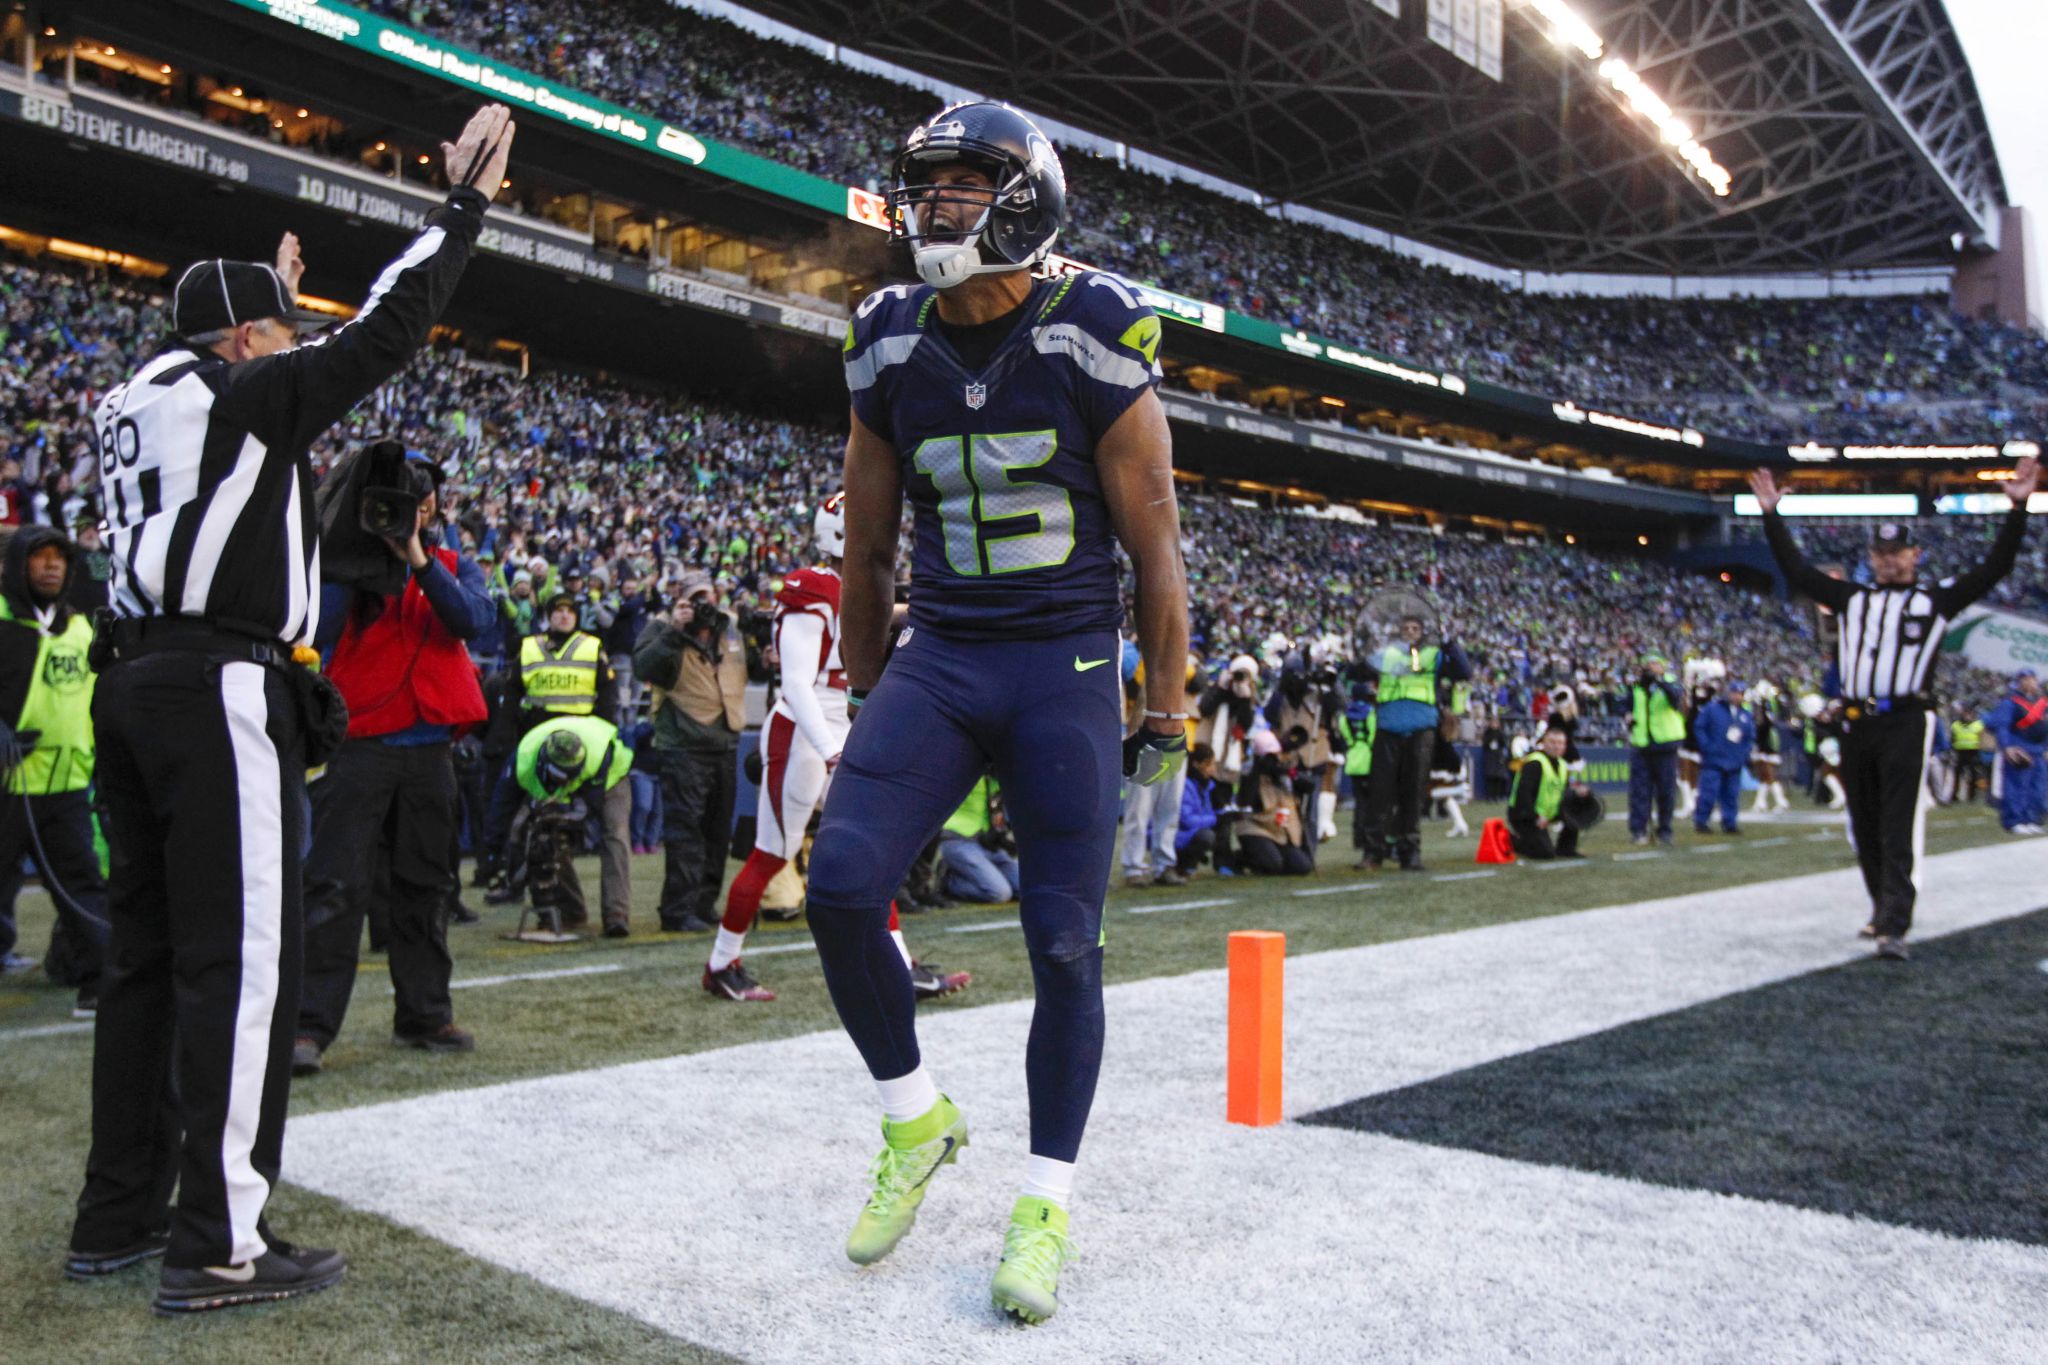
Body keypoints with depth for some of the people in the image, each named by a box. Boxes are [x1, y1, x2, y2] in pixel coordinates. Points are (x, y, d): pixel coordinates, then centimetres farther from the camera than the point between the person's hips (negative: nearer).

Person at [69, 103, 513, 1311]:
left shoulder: (143, 406, 19)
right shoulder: (245, 396, -4)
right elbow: (385, 333, -5)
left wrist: (272, 295, 54)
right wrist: (465, 202, 4)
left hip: (136, 684, 10)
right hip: (219, 690, -10)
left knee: (148, 951, 13)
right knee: (242, 961, -7)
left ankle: (119, 1217, 21)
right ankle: (219, 1245, -4)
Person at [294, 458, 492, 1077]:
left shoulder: (455, 567, 12)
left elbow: (474, 620, -9)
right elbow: (318, 629, -11)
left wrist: (418, 561, -18)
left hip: (430, 748, 3)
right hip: (360, 743, -3)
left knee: (425, 885, 11)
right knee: (335, 885, -8)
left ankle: (423, 1015, 21)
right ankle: (308, 1024, -6)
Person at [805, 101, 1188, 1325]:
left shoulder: (1094, 339, -7)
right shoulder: (891, 346, 6)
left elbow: (1154, 545, -4)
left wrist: (1166, 715, -3)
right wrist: (864, 696, 17)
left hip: (1068, 671, -3)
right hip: (938, 659, 4)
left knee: (1064, 939, 0)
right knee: (842, 886, -11)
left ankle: (1047, 1202, 17)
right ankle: (918, 1120, 14)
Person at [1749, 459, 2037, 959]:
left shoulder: (1937, 599, 8)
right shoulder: (1851, 599, 17)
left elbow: (1996, 566, 3)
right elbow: (1796, 569, 17)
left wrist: (2017, 509, -5)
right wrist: (1772, 515, 14)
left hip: (1906, 723, -4)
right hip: (1856, 725, 4)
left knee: (1900, 830, -12)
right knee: (1866, 829, 10)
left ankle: (1893, 927, -18)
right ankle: (1884, 912, 24)